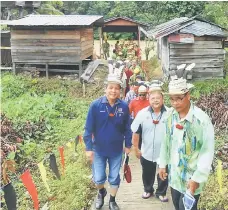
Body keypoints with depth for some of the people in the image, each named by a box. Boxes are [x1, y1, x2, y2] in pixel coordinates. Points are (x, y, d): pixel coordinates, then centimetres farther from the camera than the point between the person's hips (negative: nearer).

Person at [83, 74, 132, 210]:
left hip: (116, 150, 1)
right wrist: (89, 148, -10)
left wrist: (128, 145, 5)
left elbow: (127, 128, 1)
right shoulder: (96, 105, -14)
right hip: (99, 149, -1)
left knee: (114, 178, 14)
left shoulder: (124, 106, -9)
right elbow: (89, 128, -10)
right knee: (98, 178, 9)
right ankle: (101, 192, 42)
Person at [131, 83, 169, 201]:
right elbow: (136, 132, -4)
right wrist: (136, 149, -1)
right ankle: (148, 190, 45)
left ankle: (161, 192, 40)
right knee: (147, 174, 20)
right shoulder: (142, 113, -10)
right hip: (147, 152, 1)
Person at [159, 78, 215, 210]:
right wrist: (163, 164, 10)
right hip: (174, 174, 5)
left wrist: (197, 178, -17)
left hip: (191, 177, -5)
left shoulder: (202, 119, -20)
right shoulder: (170, 115, -3)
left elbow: (207, 152, -17)